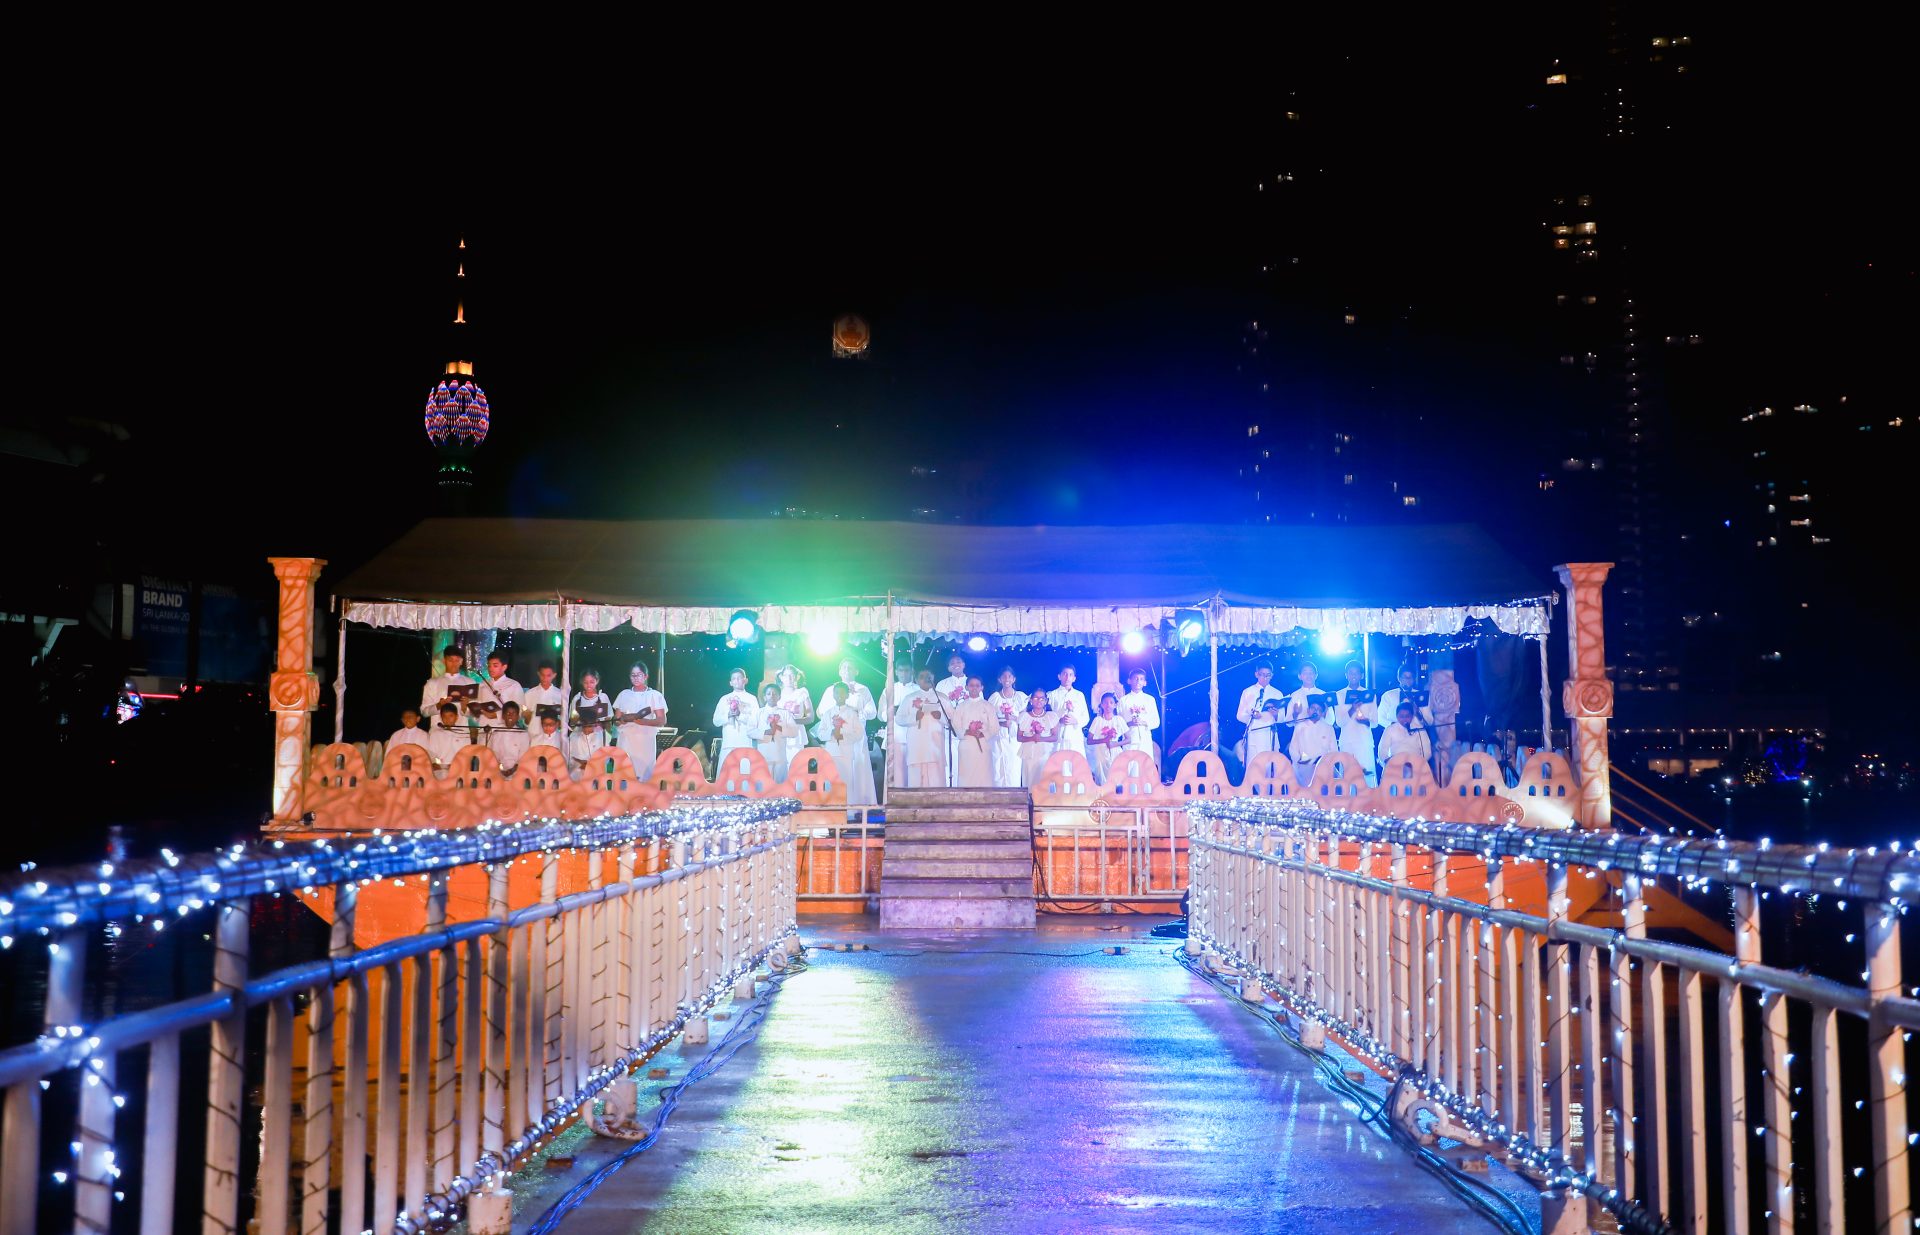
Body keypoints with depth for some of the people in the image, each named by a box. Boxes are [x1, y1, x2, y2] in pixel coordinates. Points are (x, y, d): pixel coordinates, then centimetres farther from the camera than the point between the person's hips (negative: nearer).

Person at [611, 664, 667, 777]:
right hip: (626, 739, 2)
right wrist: (626, 718, -9)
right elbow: (616, 720, 14)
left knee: (644, 775, -9)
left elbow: (662, 720, -2)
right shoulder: (624, 694, 13)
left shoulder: (655, 695, 4)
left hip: (646, 740, -2)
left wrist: (641, 721, -16)